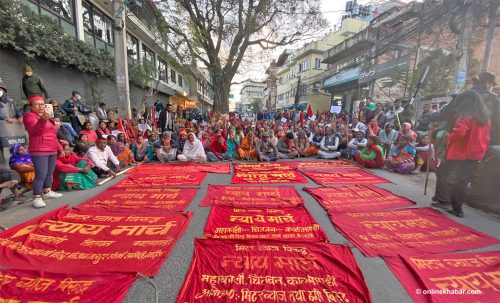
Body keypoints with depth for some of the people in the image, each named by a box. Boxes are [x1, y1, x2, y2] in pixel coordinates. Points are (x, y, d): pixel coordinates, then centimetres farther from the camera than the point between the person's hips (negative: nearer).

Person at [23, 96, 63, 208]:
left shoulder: (48, 118, 19)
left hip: (52, 150, 8)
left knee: (50, 173, 13)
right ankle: (37, 198, -6)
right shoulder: (29, 116, -3)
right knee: (41, 175, -12)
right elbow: (34, 130, -22)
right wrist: (42, 121, -40)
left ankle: (47, 192, 26)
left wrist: (60, 148, 21)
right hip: (39, 151, -8)